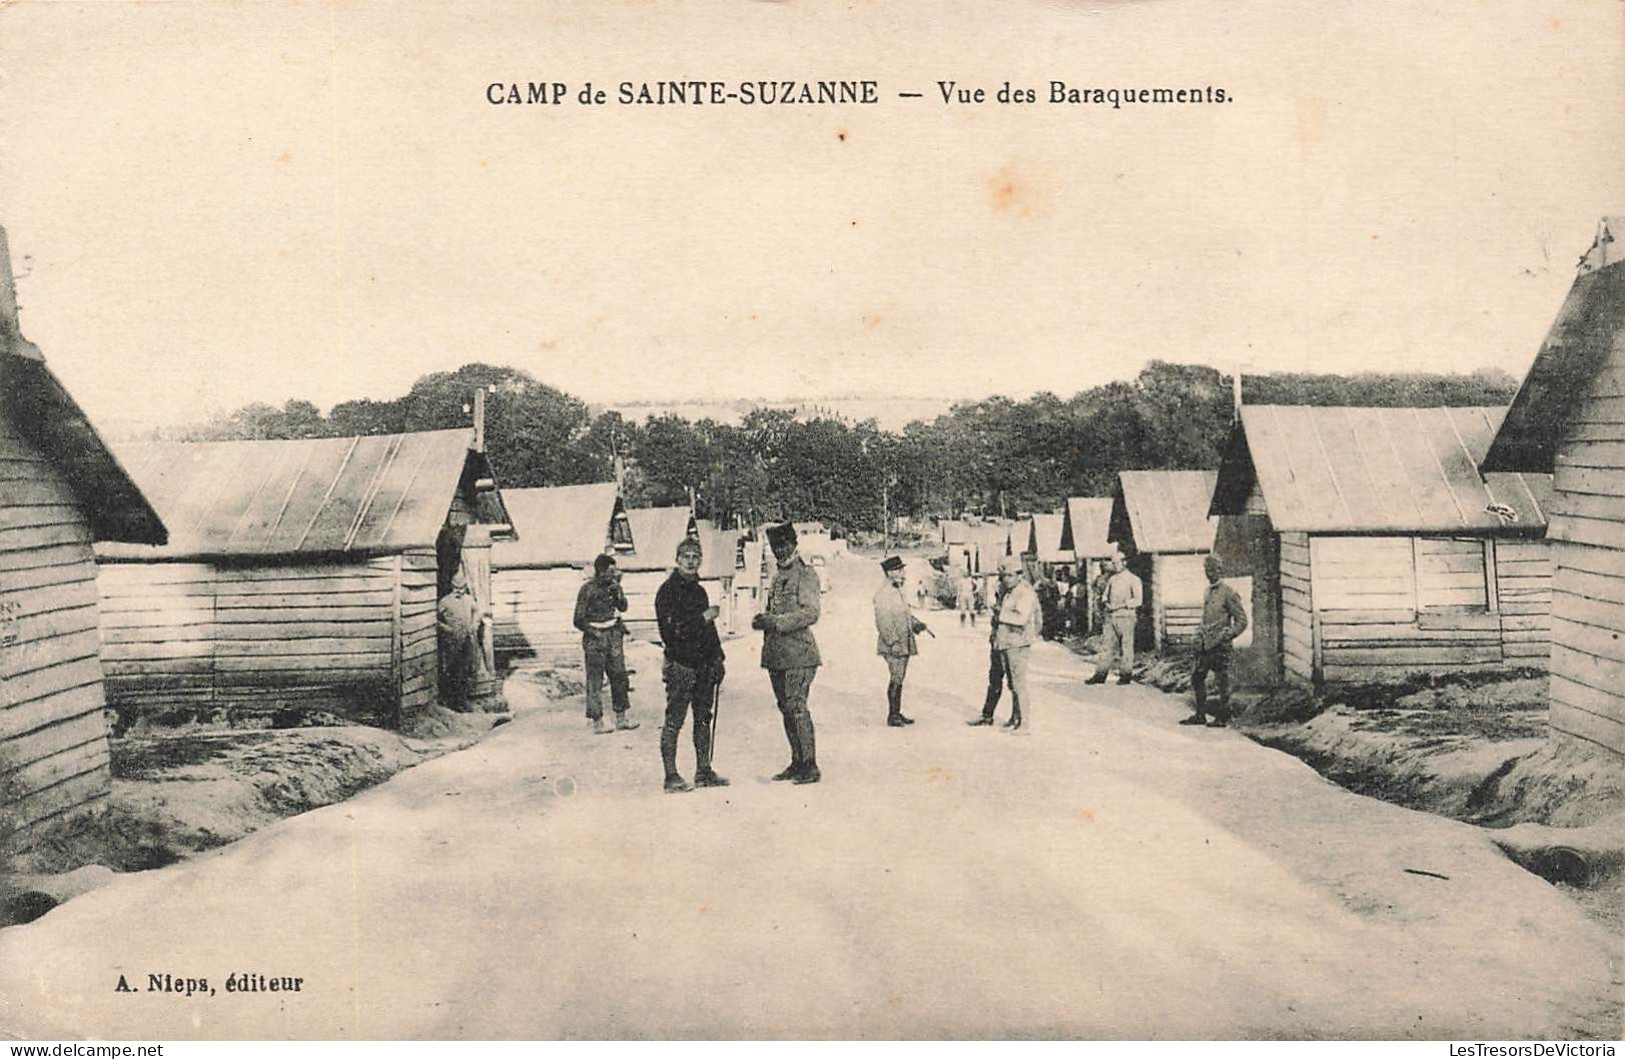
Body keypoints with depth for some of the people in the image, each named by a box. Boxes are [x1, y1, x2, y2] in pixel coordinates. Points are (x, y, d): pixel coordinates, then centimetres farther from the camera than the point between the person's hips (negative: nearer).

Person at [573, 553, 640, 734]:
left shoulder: (613, 585, 8)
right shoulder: (587, 589, -7)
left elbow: (623, 607, 1)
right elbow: (579, 620, -5)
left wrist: (617, 590, -11)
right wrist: (594, 631, -11)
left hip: (614, 635, 6)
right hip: (595, 638, -6)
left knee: (619, 675, 6)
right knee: (595, 680, -3)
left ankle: (621, 719, 12)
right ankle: (597, 722, 1)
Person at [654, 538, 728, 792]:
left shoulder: (699, 591, 16)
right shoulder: (667, 591, -8)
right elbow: (670, 631, -18)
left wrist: (717, 660, 15)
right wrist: (702, 618, -17)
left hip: (704, 666, 8)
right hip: (680, 665, -8)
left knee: (704, 718, 11)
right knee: (674, 720, -4)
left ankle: (704, 771, 19)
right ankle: (671, 776, -1)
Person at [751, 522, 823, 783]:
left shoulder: (805, 574, -6)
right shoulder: (777, 576, 18)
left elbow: (811, 613, -15)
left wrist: (776, 622, -19)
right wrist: (761, 619, 5)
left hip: (798, 652, -8)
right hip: (775, 652, 8)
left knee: (797, 707, -10)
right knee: (786, 708, 10)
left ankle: (810, 766, -5)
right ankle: (797, 762, 18)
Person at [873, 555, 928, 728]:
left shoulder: (898, 591, 16)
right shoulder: (883, 593, -14)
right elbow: (883, 622, -19)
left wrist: (916, 623, 9)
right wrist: (893, 642, -22)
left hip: (904, 644, 9)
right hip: (893, 645, -9)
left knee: (899, 679, 12)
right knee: (896, 678, -7)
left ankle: (897, 713, 19)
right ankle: (892, 715, 0)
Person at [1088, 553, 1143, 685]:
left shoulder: (1133, 579, 0)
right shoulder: (1111, 579, 18)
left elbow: (1137, 599, -8)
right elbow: (1105, 596, 21)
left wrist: (1121, 605, -17)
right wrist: (1105, 602, -3)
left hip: (1125, 616, -5)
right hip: (1110, 616, 5)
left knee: (1126, 647, -1)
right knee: (1109, 646, 4)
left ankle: (1125, 674, 6)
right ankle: (1101, 674, 2)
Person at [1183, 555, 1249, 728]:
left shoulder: (1228, 593, -9)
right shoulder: (1207, 592, 14)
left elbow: (1242, 621, -9)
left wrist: (1226, 636, -15)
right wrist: (1200, 637, 14)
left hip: (1220, 645, -8)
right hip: (1205, 644, 8)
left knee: (1223, 681, 0)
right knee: (1197, 676, 9)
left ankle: (1223, 718, 9)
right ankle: (1200, 715, 18)